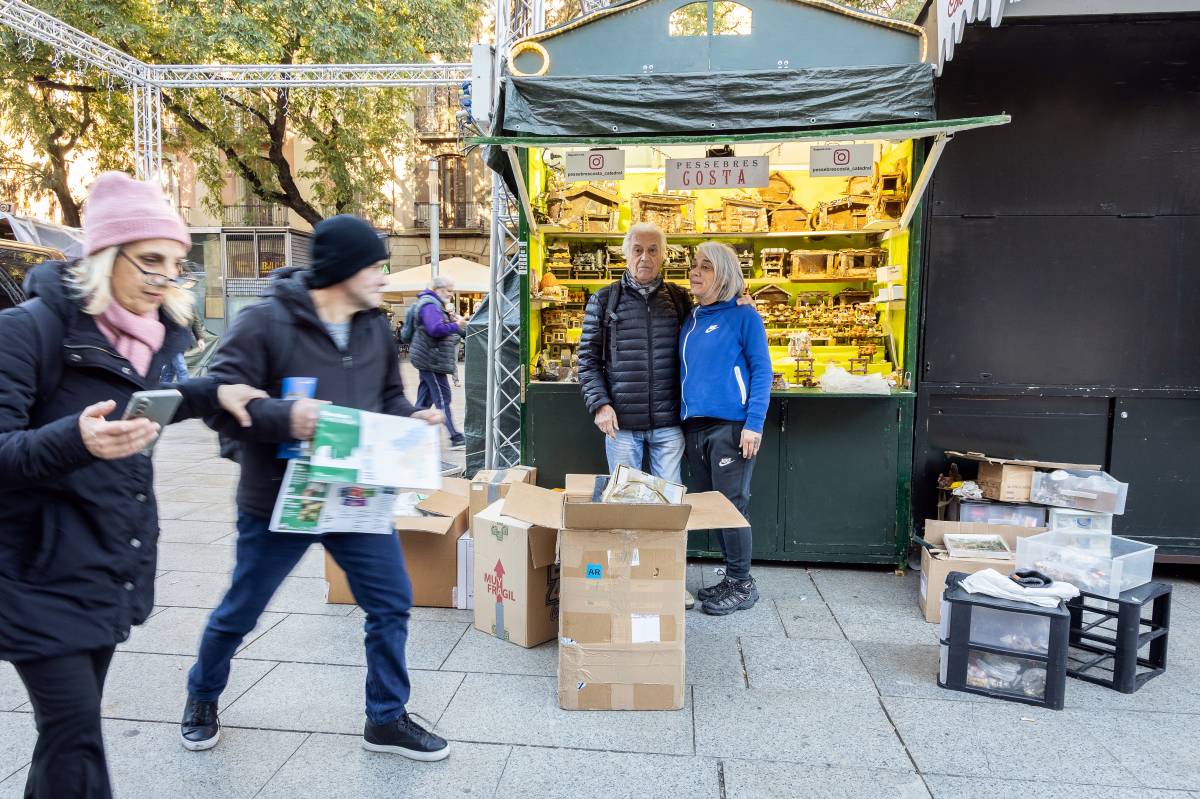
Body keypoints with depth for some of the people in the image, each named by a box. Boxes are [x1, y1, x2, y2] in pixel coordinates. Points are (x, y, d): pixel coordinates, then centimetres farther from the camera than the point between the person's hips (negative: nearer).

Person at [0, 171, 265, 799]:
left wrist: (212, 395, 10)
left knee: (72, 722, 18)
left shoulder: (155, 330, 5)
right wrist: (75, 440, -38)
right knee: (74, 737, -2)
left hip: (116, 568, 7)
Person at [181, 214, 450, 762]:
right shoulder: (267, 322, -16)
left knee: (392, 603, 5)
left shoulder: (377, 328, 3)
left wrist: (414, 419, -7)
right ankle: (203, 696, 47)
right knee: (239, 613, 16)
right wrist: (283, 416, -34)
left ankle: (386, 719, 24)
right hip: (277, 504, -4)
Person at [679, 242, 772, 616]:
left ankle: (742, 586, 12)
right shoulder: (690, 320, 14)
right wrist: (683, 418, 12)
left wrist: (754, 424, -16)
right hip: (695, 426, 7)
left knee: (732, 505, -2)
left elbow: (761, 371, -8)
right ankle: (732, 580, 25)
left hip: (731, 426, -7)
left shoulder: (744, 316, -4)